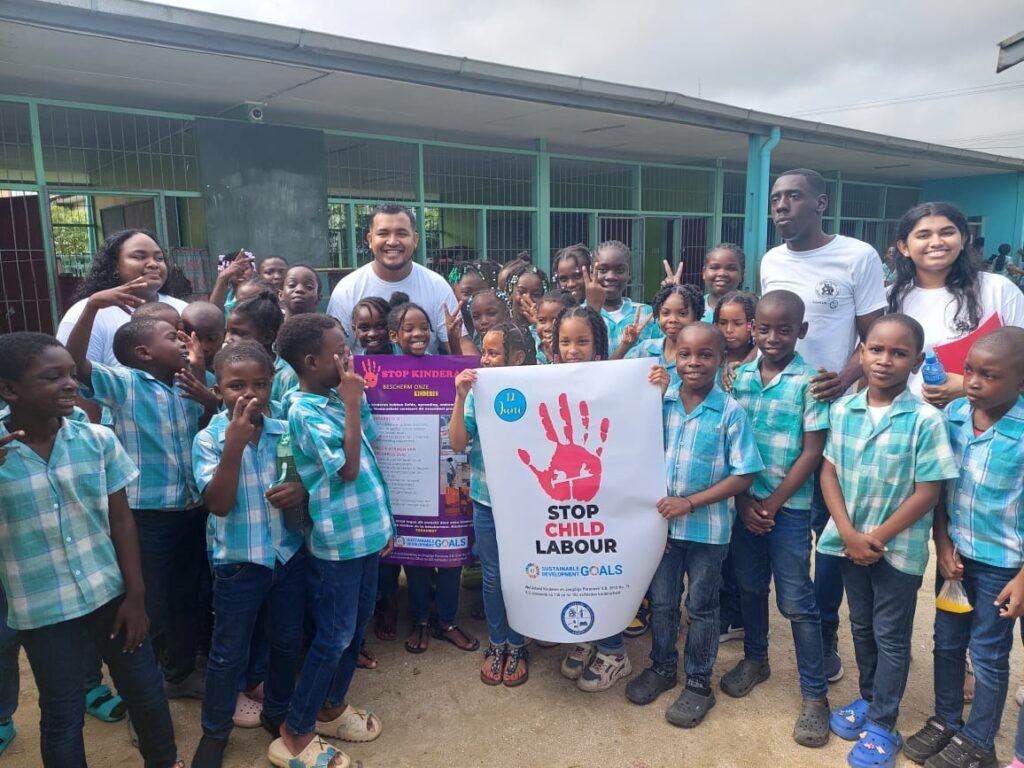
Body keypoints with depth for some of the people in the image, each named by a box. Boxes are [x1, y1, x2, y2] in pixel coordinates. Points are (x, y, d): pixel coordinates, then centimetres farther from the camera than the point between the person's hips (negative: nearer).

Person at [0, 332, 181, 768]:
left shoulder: (98, 440, -8)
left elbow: (121, 519, -1)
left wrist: (135, 594, -1)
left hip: (110, 594, 2)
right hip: (41, 611, -2)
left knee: (146, 690, 16)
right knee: (62, 714, 14)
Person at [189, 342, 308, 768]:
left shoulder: (286, 432, -4)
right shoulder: (209, 439, -11)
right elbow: (219, 504, -21)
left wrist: (303, 491, -18)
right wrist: (234, 445, -31)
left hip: (289, 554, 3)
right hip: (237, 561, -3)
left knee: (287, 641, 18)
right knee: (229, 651, 12)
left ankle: (278, 710, 42)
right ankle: (214, 731, 34)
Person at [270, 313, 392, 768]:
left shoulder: (338, 397, 5)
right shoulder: (306, 411, -19)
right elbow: (348, 468, -25)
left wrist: (383, 518, 15)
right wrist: (353, 404, -22)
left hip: (365, 530, 8)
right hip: (338, 538, -8)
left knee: (357, 625, 19)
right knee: (334, 635, 3)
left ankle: (332, 708, 38)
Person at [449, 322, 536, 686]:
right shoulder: (477, 393, -5)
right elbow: (457, 443, -10)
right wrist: (460, 397, -19)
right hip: (486, 499, 2)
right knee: (492, 575, 15)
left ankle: (516, 646, 33)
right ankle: (496, 644, 34)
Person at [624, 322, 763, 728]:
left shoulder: (731, 412, -13)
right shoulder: (659, 401, -5)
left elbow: (743, 476, -13)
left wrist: (690, 502, -18)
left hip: (707, 527, -3)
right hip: (662, 521, 3)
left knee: (701, 606, 14)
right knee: (661, 601, 18)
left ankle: (699, 683, 32)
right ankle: (662, 667, 40)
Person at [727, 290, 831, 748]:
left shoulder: (809, 382, -10)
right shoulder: (741, 376, 1)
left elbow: (812, 452, -11)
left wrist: (773, 503, -10)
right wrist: (744, 500, -4)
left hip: (790, 506, -4)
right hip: (744, 500, 4)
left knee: (797, 602, 3)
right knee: (749, 586, 18)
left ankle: (815, 694, 17)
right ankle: (755, 659, 39)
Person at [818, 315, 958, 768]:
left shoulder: (926, 420, -17)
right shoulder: (842, 410, -5)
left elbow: (927, 493, -15)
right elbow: (828, 472, -3)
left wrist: (877, 538, -15)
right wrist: (849, 534, -12)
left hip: (899, 547, -4)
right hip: (849, 541, 4)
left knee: (891, 637, 10)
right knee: (862, 627, 21)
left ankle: (883, 725, 25)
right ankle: (868, 699, 41)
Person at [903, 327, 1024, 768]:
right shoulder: (952, 415, -7)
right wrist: (943, 545, -3)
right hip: (955, 552, 4)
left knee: (988, 654, 12)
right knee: (946, 641, 18)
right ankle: (945, 721, 38)